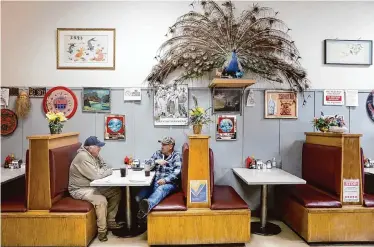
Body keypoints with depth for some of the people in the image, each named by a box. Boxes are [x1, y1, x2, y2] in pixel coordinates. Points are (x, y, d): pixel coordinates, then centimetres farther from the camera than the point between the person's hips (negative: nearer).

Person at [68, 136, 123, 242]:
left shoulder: (95, 155, 5)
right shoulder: (83, 157, -25)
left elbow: (106, 167, 11)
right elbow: (96, 175, -30)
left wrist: (101, 171, -11)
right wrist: (106, 171, -11)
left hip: (94, 186, 9)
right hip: (80, 189, -9)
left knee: (116, 191, 1)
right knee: (101, 200, -31)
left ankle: (110, 221, 11)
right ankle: (102, 230, -12)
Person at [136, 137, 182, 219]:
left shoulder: (177, 156, 6)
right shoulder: (157, 154, 20)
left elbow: (177, 173, -7)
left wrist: (165, 180, -22)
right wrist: (156, 161, -4)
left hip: (170, 183, -5)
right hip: (155, 182, 6)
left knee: (161, 189, -42)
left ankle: (148, 205, -68)